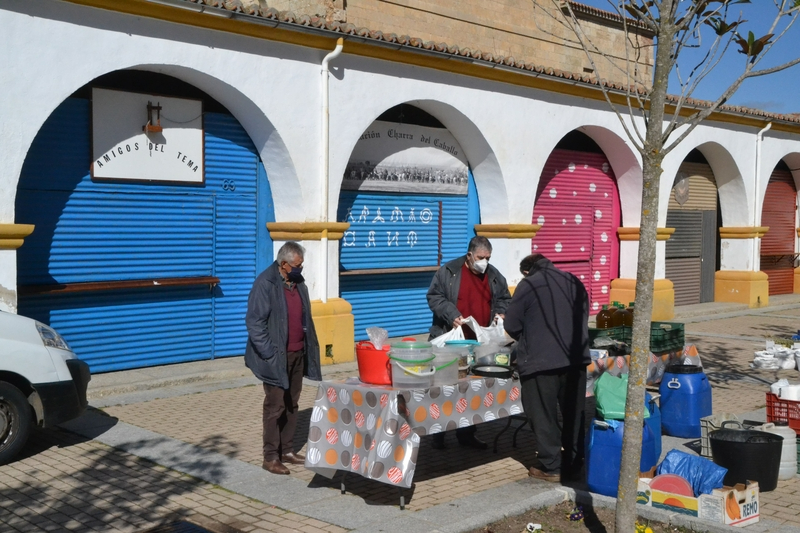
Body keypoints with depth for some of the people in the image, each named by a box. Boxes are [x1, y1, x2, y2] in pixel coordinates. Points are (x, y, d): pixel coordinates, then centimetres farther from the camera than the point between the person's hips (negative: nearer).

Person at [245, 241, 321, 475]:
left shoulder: (298, 283, 9)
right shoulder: (265, 283, -13)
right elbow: (255, 322, -16)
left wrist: (310, 347, 12)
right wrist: (270, 354, -18)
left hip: (297, 355, 7)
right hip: (276, 357, -7)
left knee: (292, 405, 13)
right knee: (275, 407, -1)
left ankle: (287, 450, 24)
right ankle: (270, 458, 7)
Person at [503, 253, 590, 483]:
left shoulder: (528, 285, -4)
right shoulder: (574, 282, 12)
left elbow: (511, 326, -2)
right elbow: (584, 317, 17)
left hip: (541, 361, -5)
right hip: (576, 358, 6)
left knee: (544, 416, 4)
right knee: (573, 414, 14)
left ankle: (550, 467, 8)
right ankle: (574, 463, 22)